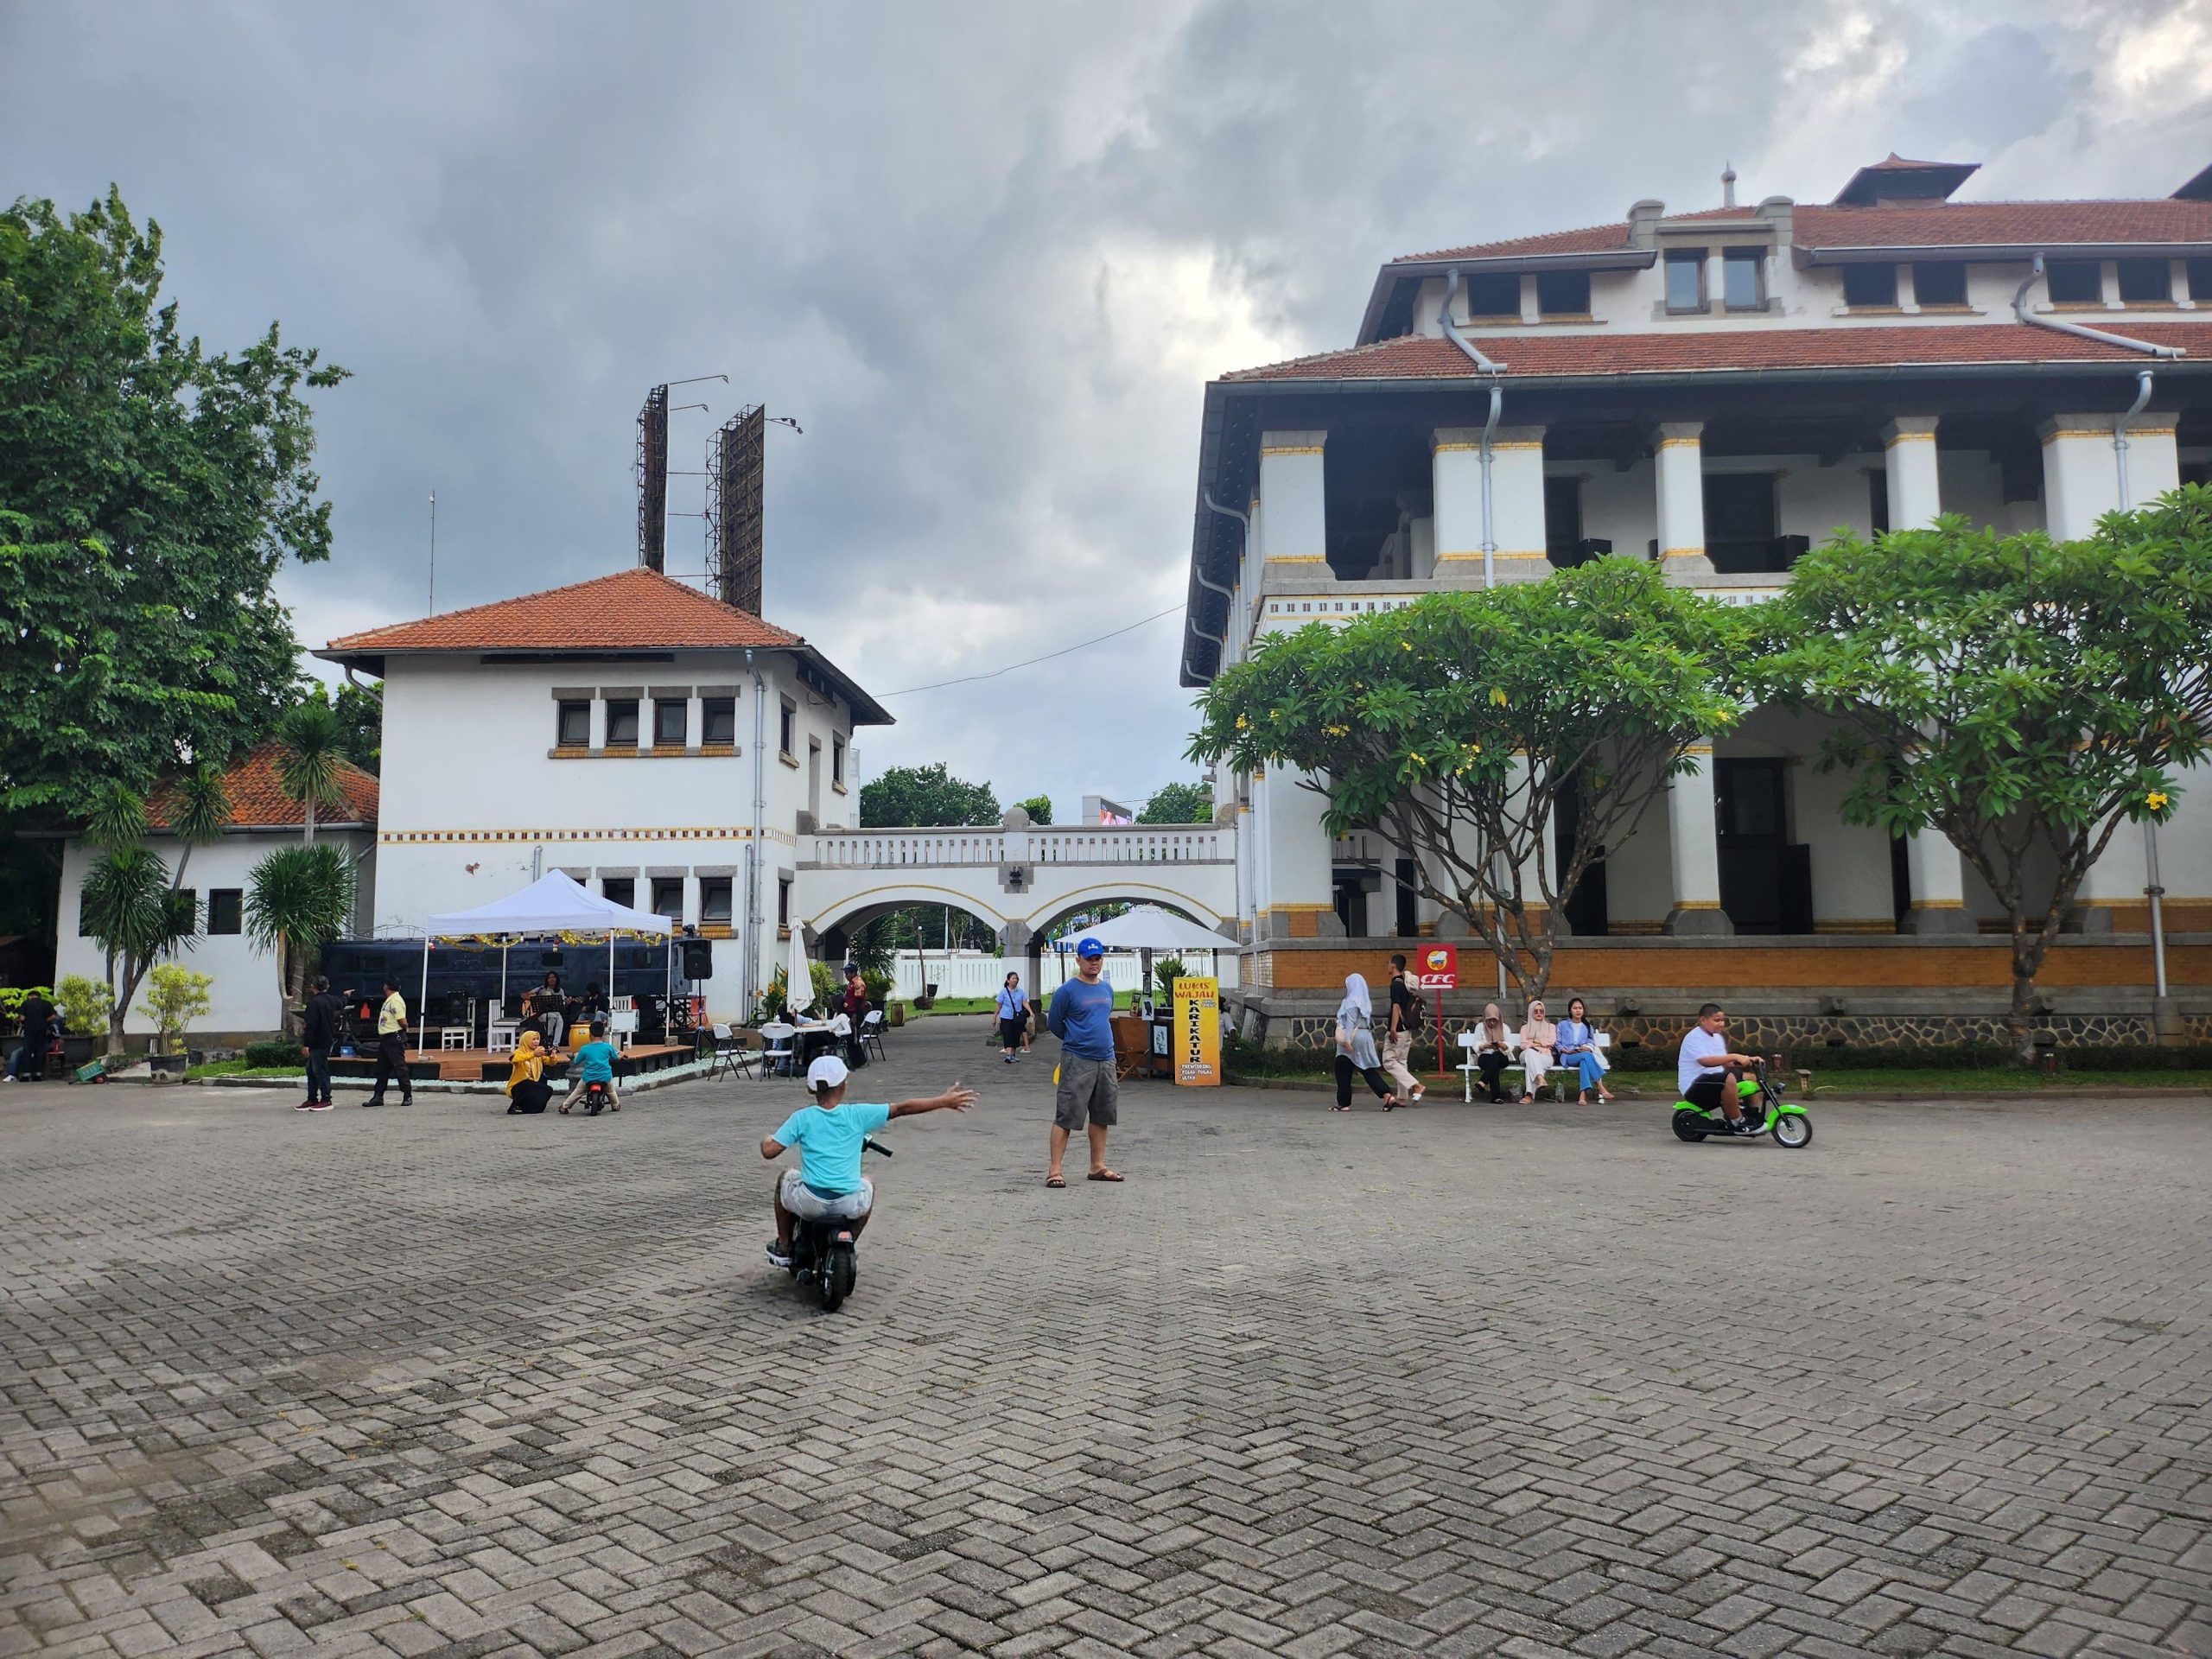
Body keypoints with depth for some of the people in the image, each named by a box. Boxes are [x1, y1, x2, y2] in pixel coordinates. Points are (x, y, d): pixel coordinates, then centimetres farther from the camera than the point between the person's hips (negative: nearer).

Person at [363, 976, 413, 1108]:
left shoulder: (396, 1001, -17)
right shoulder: (388, 1001, 15)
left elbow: (403, 1022, -20)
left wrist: (402, 1032, -3)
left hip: (394, 1039, -10)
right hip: (385, 1038, 10)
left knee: (400, 1067, -6)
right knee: (382, 1069, 11)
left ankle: (408, 1096, -1)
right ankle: (378, 1097, 16)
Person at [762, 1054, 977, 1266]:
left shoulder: (801, 1118, -2)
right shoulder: (857, 1114, -1)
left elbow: (769, 1151, -5)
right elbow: (903, 1109, 2)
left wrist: (766, 1141, 20)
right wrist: (945, 1101, 10)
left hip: (810, 1204, 0)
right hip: (849, 1206, 1)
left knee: (785, 1177, 33)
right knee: (868, 1184, 35)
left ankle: (783, 1248, 36)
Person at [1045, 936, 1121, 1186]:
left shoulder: (1107, 989, 11)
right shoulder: (1067, 991, -8)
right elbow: (1053, 1024, 0)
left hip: (1106, 1060, 7)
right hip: (1077, 1062, -7)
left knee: (1102, 1117, 11)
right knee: (1066, 1117, -6)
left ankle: (1098, 1167, 21)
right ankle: (1054, 1170, -1)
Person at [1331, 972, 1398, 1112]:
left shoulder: (1351, 1001, -12)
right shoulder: (1365, 1002, 13)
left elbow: (1350, 1022, -21)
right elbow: (1369, 1022, 16)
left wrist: (1347, 1039, -24)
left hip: (1353, 1038, -8)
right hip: (1365, 1037, 8)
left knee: (1343, 1072, 3)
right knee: (1368, 1069, 8)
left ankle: (1344, 1103, 6)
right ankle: (1388, 1096, -4)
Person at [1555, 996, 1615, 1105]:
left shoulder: (1587, 1026, 23)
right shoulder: (1563, 1025, 14)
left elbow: (1591, 1043, 12)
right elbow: (1557, 1043, 9)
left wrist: (1586, 1048, -11)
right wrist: (1567, 1050, -10)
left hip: (1584, 1054, 2)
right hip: (1568, 1057, -2)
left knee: (1584, 1062, -39)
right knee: (1587, 1055, -37)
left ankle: (1583, 1095, -51)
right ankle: (1601, 1089, -46)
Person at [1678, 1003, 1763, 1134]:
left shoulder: (1718, 1038, 16)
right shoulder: (1694, 1037, -14)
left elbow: (1725, 1063, 12)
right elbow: (1705, 1061, -30)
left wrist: (1747, 1060, -2)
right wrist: (1735, 1056, -33)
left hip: (1716, 1081, 9)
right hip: (1694, 1088, -9)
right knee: (1729, 1078, -34)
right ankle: (1737, 1123, -22)